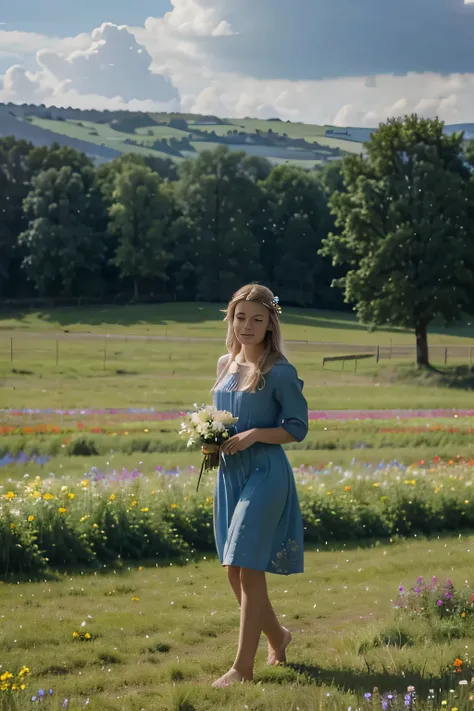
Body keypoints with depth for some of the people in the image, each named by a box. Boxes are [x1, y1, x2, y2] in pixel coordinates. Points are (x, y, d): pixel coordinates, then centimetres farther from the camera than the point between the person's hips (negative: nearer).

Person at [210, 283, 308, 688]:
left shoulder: (280, 372, -10)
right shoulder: (226, 365, 10)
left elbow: (298, 428, -8)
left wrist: (254, 435, -20)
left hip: (264, 475, -7)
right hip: (229, 473, 7)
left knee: (247, 570, -8)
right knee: (234, 573, 12)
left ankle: (243, 667, -1)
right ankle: (277, 636, 35)